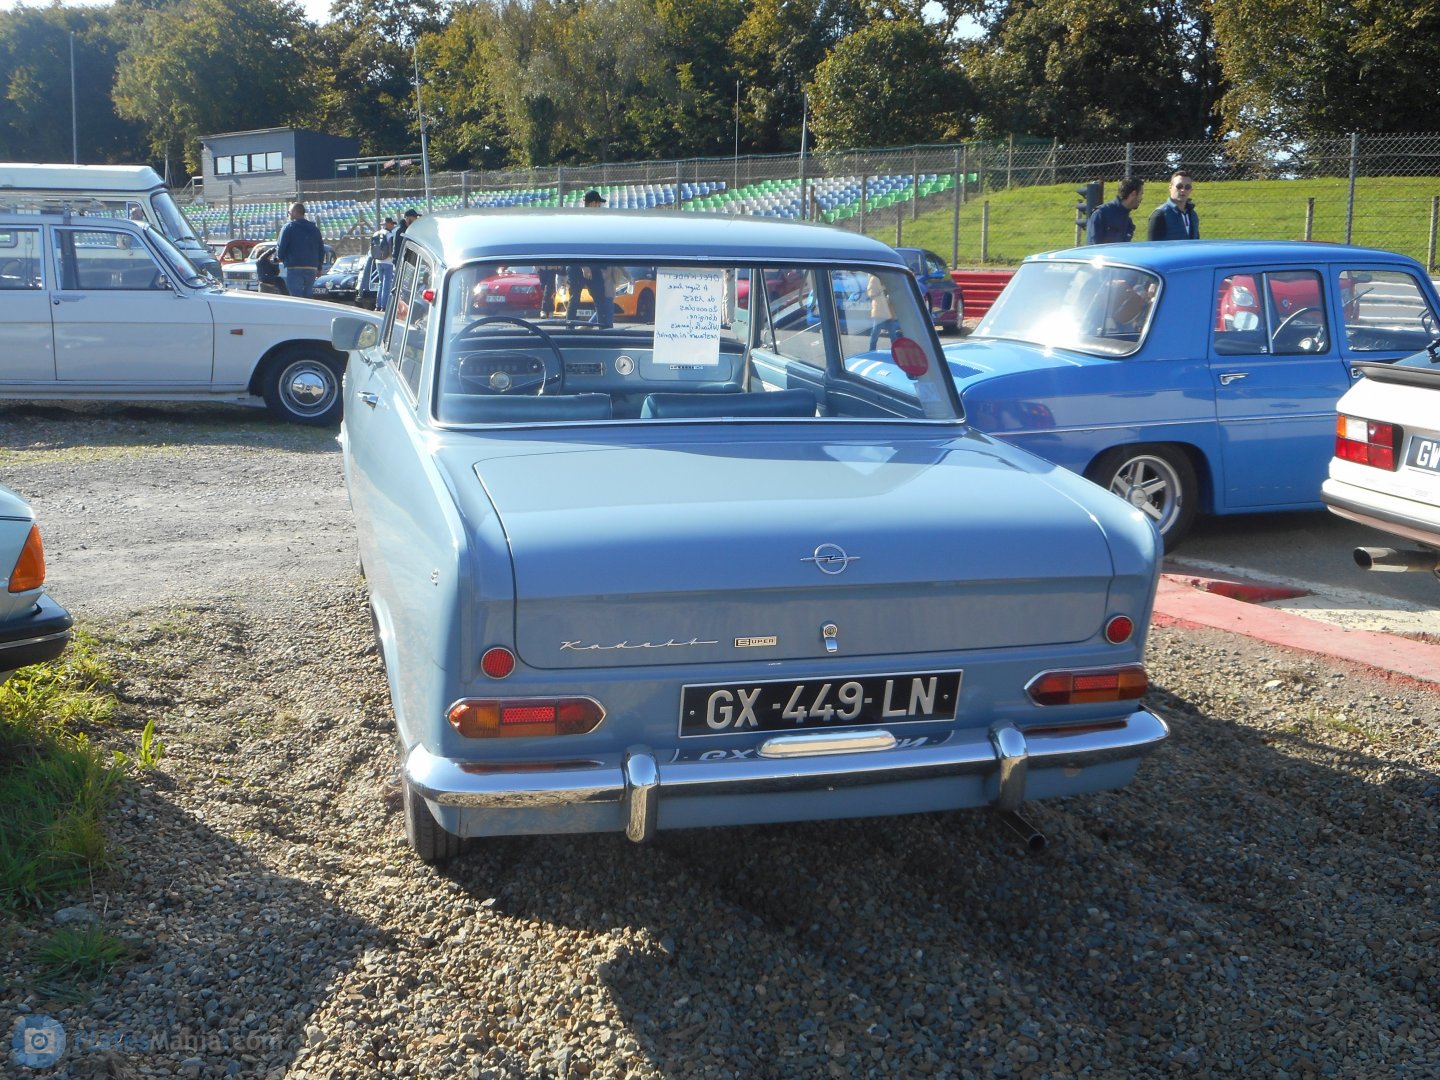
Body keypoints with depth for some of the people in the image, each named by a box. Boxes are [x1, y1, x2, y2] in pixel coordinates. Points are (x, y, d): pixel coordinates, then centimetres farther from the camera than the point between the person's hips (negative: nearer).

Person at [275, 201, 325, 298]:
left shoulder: (289, 227, -4)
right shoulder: (315, 228, 15)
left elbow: (281, 247, -8)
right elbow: (321, 250, 15)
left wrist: (280, 257, 13)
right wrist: (319, 268, 21)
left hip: (294, 268, -6)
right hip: (312, 269, 6)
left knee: (296, 297, -8)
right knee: (308, 296, 12)